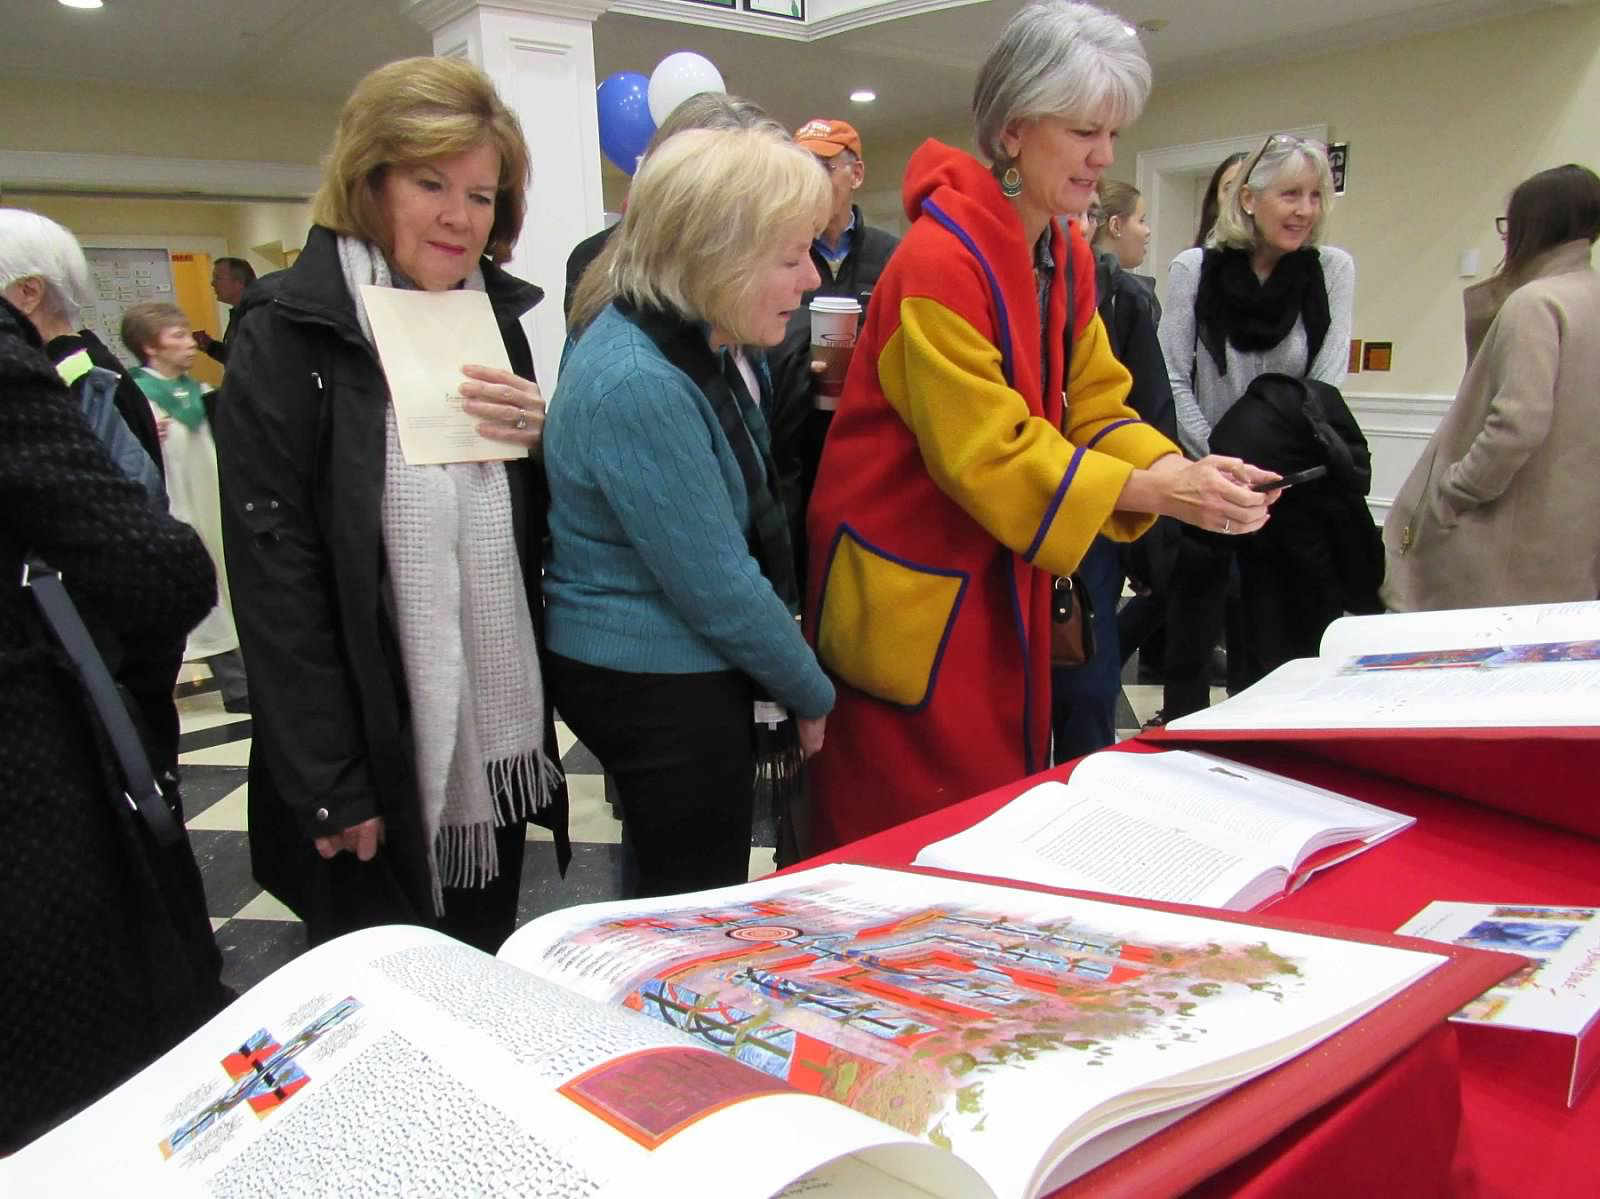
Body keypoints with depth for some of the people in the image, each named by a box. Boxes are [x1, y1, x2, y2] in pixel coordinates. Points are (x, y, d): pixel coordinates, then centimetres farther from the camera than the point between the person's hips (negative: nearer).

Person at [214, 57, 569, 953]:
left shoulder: (496, 317, 8)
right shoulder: (290, 336, -10)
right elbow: (275, 579, -14)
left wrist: (542, 437, -7)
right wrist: (330, 789, -16)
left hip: (498, 740, 6)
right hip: (376, 764, -5)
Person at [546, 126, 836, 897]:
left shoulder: (702, 345, 3)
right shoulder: (637, 387, -27)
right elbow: (718, 588, -22)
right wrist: (811, 695, -9)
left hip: (678, 672, 9)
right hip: (658, 687, -9)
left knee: (663, 911, 26)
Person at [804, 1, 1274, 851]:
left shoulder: (1067, 257, 8)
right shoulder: (940, 262, -20)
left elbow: (1096, 408, 6)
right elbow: (984, 454, -22)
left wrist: (1182, 470, -12)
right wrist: (1152, 491, -24)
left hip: (1006, 583, 8)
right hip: (914, 598, -8)